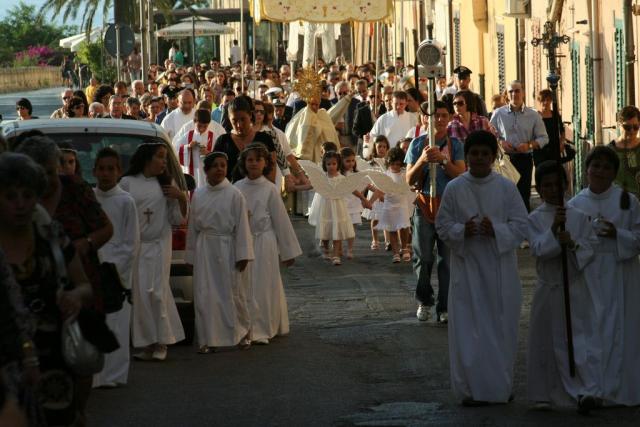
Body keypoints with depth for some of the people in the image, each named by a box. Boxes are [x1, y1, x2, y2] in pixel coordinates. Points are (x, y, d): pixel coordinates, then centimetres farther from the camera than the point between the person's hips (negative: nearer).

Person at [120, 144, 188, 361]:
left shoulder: (167, 184, 11)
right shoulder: (127, 183, 6)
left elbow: (178, 219, 11)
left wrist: (182, 198, -4)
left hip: (159, 246, 0)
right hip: (134, 245, 0)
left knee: (157, 292, -7)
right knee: (140, 293, -3)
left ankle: (161, 342, -1)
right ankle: (147, 343, 2)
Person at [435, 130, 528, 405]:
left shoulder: (506, 187, 0)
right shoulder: (454, 189, 1)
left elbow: (521, 225, -1)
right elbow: (442, 225, 4)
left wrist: (496, 229, -17)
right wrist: (462, 230, -15)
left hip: (499, 268, 0)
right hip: (467, 267, 0)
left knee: (501, 328, 5)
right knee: (468, 329, -3)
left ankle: (501, 386, 19)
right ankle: (472, 389, 4)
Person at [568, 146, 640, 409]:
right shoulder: (575, 204, 6)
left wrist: (618, 234, -15)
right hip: (588, 276, 1)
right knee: (591, 330, -6)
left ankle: (617, 389, 10)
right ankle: (592, 390, -8)